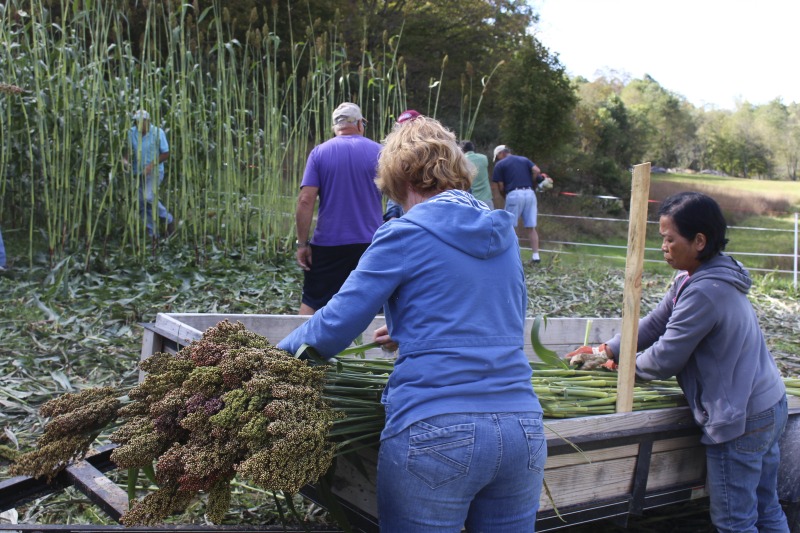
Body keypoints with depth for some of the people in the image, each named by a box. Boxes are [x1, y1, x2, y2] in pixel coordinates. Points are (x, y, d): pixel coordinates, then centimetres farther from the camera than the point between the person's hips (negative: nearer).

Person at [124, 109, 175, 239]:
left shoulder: (158, 132, -13)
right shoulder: (132, 132, -2)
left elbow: (166, 154, -10)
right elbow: (130, 150, 8)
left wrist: (151, 165, -20)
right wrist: (125, 159, -13)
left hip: (155, 171, -5)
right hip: (138, 172, 5)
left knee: (148, 197, -25)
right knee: (142, 204, 4)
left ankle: (168, 219, -3)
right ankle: (153, 234, 15)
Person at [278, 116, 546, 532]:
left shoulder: (405, 234, -3)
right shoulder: (504, 233, 14)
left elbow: (335, 327, -3)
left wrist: (279, 353, 14)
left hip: (435, 434, -5)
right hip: (522, 429, 6)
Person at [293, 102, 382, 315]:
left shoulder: (319, 152, -1)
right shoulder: (379, 152, 1)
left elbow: (305, 201, -9)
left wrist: (302, 243, -4)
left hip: (327, 243, 0)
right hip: (371, 242, 1)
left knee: (311, 303, 11)